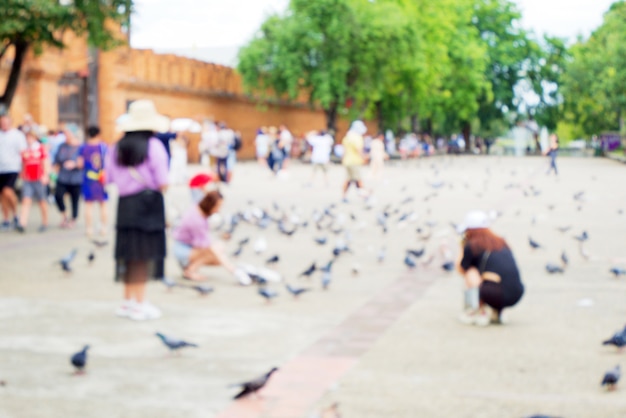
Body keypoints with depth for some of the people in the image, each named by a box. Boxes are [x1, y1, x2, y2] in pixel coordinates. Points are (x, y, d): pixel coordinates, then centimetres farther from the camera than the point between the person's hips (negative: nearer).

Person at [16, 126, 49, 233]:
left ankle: (45, 223, 20)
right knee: (26, 201, -8)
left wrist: (45, 175, -9)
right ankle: (22, 224, -18)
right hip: (27, 180, 2)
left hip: (39, 179, -2)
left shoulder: (41, 148, 0)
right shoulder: (24, 150, 8)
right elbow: (23, 165, 15)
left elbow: (46, 163, -1)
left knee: (42, 202, 8)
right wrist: (22, 177, 12)